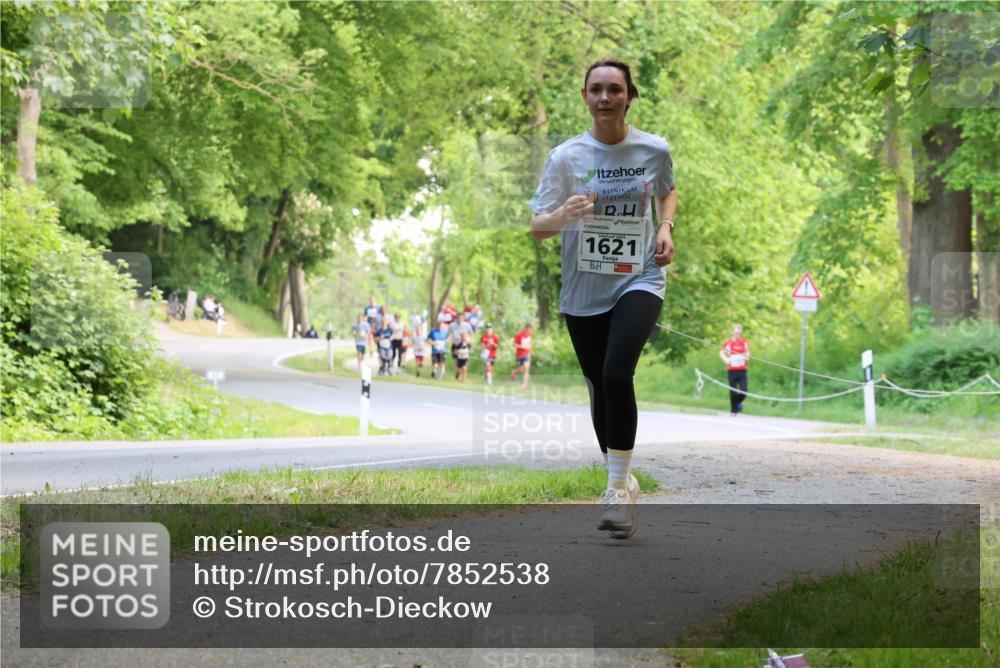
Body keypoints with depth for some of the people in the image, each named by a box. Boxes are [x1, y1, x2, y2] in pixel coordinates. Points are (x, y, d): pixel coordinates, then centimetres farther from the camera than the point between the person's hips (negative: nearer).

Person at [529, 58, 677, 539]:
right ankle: (622, 484, 32)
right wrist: (564, 214, -27)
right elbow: (537, 227, -5)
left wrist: (666, 227, 1)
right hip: (583, 289, 2)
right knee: (599, 388, 10)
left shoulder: (655, 150, -2)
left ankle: (619, 489, -12)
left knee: (617, 376, -23)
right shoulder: (566, 156, -5)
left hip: (639, 280, -2)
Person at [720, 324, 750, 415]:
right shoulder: (729, 342, -2)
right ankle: (733, 411, 15)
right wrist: (726, 359, -8)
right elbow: (721, 353, 10)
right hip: (732, 371, -2)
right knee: (733, 392, 0)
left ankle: (738, 402, 26)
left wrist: (747, 356, -6)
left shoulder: (745, 342, 4)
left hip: (742, 370, 2)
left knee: (743, 392, -7)